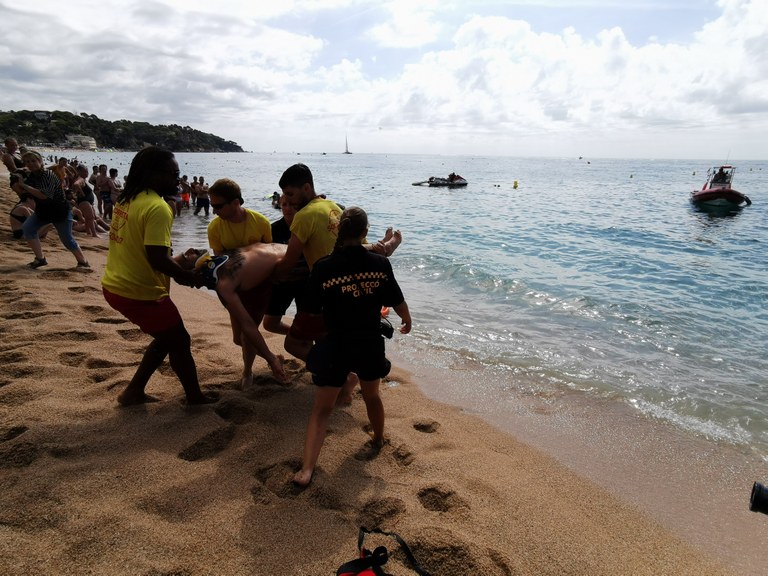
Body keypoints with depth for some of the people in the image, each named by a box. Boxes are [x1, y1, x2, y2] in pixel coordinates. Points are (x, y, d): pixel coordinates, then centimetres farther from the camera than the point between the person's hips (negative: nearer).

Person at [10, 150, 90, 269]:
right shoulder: (30, 177, 1)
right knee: (26, 229, -11)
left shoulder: (48, 175, -22)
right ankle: (40, 259, 0)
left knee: (67, 239, -3)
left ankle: (83, 262, 15)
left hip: (60, 212, -7)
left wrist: (24, 185, -29)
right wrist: (17, 186, -14)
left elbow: (44, 195, -35)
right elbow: (24, 196, 5)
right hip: (42, 211, 7)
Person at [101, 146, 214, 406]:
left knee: (167, 337, 23)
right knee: (180, 342, 8)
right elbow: (157, 259, -27)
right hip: (140, 292, -9)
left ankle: (133, 391, 27)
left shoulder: (127, 200, 8)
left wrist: (177, 264, 14)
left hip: (115, 286, 9)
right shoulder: (158, 208, -21)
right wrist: (189, 276, -12)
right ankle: (196, 399, 22)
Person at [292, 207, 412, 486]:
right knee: (372, 396, 27)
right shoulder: (380, 263, -7)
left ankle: (306, 469, 4)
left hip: (335, 346, -2)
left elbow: (313, 308, -2)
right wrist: (407, 321, 24)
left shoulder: (323, 267, -11)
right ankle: (378, 439, 52)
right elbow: (397, 302, 3)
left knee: (322, 408, 10)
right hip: (370, 344, 2)